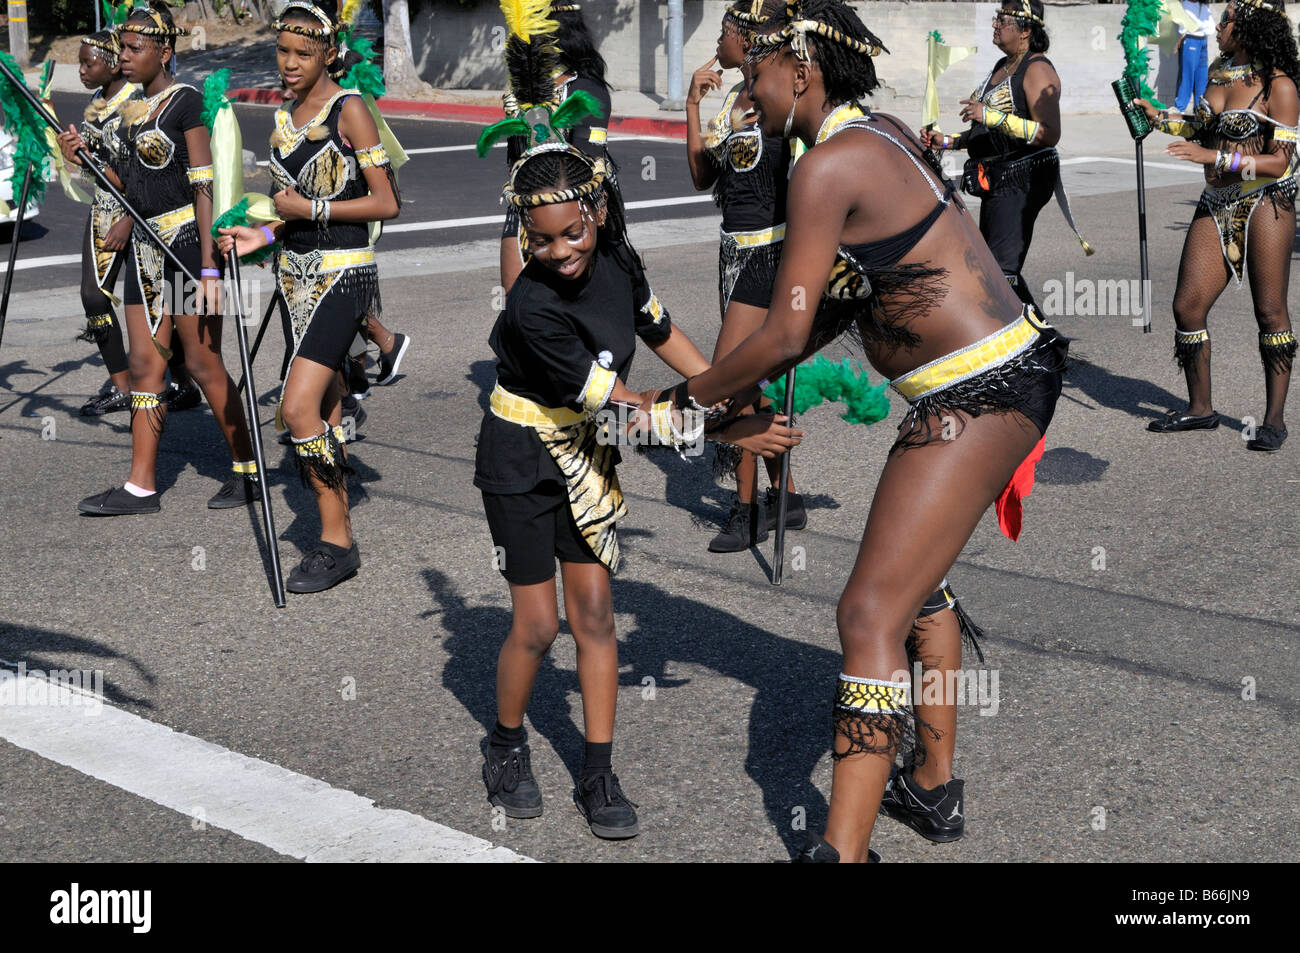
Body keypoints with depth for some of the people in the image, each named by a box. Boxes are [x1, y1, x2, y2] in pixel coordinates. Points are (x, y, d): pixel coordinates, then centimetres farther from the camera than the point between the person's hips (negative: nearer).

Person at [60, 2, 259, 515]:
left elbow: (204, 185, -16)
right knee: (145, 363, 6)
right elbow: (125, 184, 17)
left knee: (202, 361, -2)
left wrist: (209, 268, -21)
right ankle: (141, 487, 10)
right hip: (146, 244, 8)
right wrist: (84, 157, -2)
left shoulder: (186, 101, -10)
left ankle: (248, 472, 11)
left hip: (188, 240, -8)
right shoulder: (129, 109, 13)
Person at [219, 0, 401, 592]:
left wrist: (311, 209, -14)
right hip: (297, 271, 8)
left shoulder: (348, 110, -9)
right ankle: (338, 539, 14)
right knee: (324, 413, 8)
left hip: (342, 272, -8)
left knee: (298, 407, -16)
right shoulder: (284, 115, 14)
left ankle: (336, 544, -4)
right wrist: (265, 235, 8)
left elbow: (386, 204, -11)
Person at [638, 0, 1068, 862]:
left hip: (979, 393, -11)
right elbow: (841, 306, 17)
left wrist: (682, 400, -5)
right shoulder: (882, 135, 12)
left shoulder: (830, 165, -17)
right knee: (916, 576, 27)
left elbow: (785, 336, -18)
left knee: (871, 613, -14)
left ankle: (841, 848, -16)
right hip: (1004, 371, 11)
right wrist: (743, 390, 14)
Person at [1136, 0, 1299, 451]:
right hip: (1216, 205, 7)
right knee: (1187, 306, 2)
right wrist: (1159, 119, 18)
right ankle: (1200, 408, 17)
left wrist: (1214, 156, -21)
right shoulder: (1218, 71, 11)